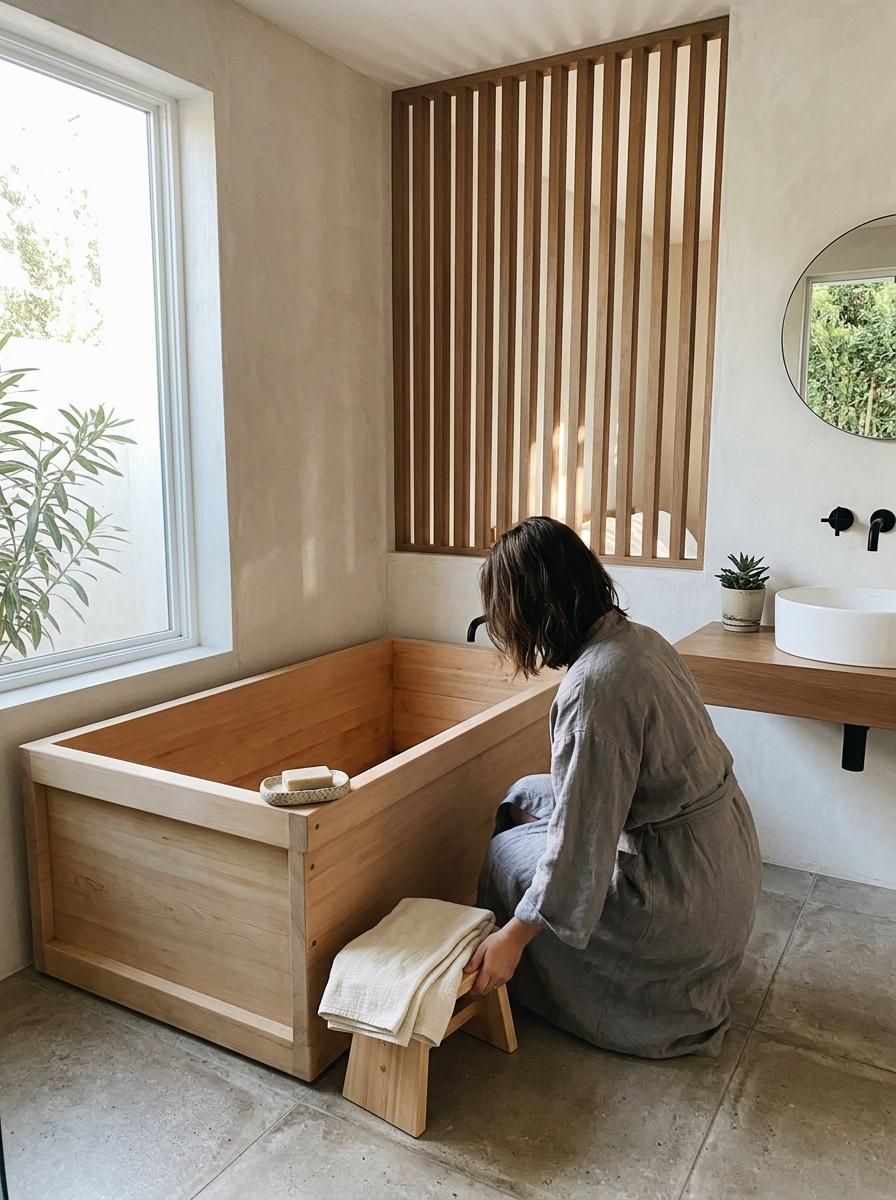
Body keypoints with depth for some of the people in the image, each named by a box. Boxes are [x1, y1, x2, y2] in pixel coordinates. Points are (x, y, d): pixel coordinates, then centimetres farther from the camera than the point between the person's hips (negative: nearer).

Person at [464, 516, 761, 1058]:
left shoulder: (594, 687, -29)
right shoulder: (639, 638, -1)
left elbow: (580, 842, -24)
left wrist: (514, 935, -14)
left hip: (686, 895, -8)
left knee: (508, 850, 8)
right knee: (526, 796, 16)